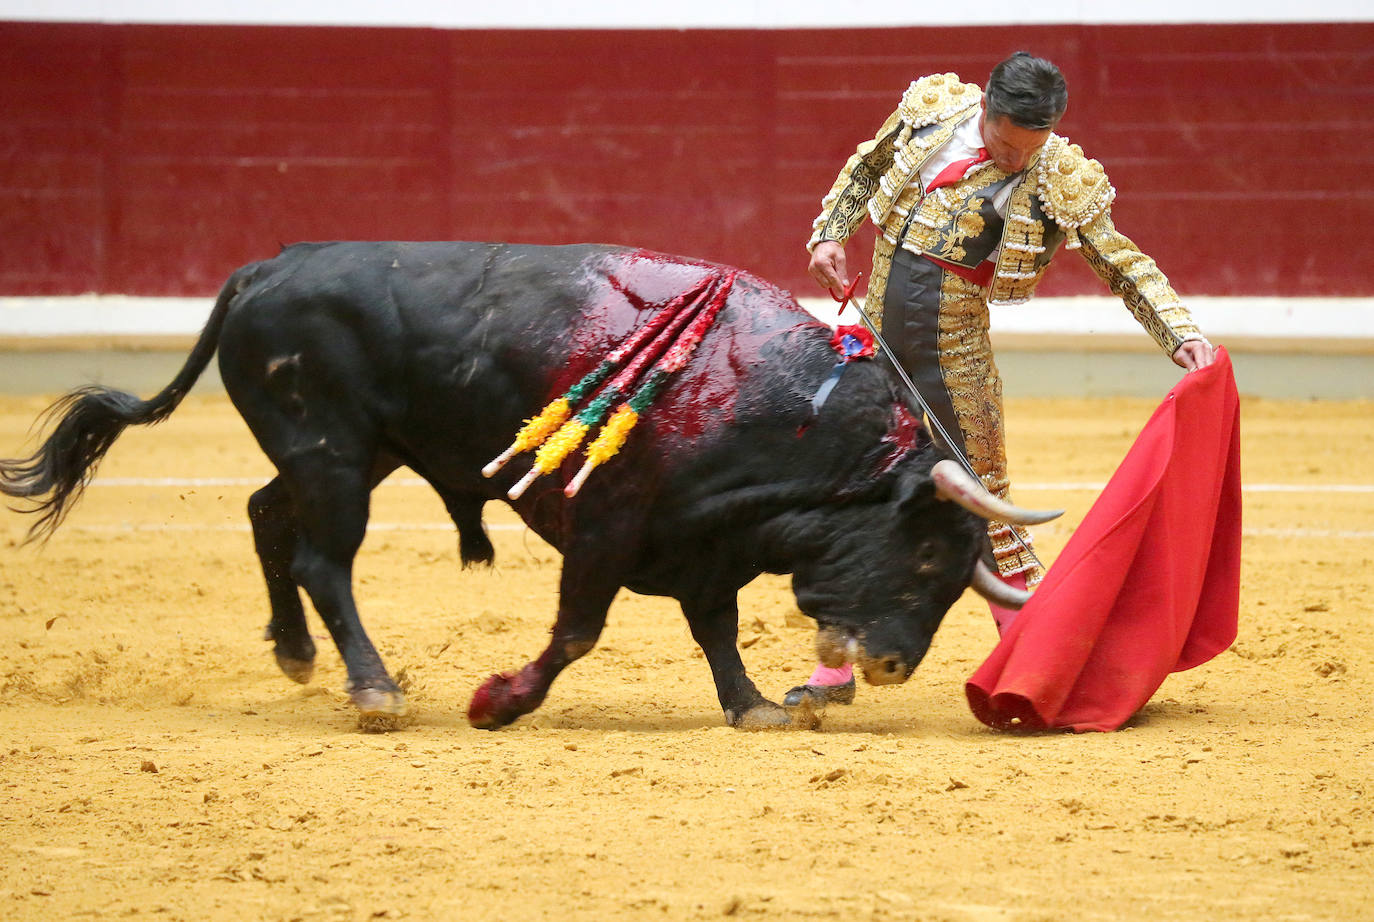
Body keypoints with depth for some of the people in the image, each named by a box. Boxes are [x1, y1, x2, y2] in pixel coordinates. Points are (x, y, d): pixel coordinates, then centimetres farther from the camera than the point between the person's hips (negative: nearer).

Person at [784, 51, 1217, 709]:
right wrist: (829, 234, 5)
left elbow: (1126, 266, -3)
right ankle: (834, 670, 15)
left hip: (953, 345, -3)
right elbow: (866, 167, 16)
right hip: (878, 327, 3)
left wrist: (1181, 335, -14)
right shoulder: (933, 109, -2)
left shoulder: (1063, 180, -9)